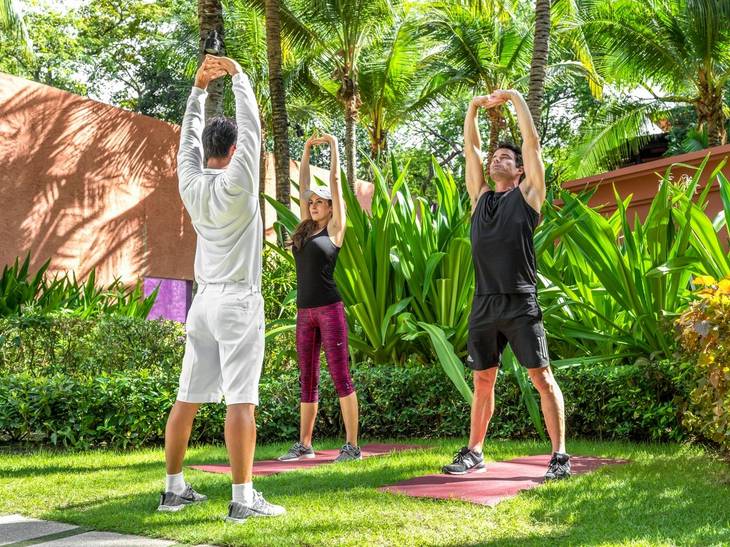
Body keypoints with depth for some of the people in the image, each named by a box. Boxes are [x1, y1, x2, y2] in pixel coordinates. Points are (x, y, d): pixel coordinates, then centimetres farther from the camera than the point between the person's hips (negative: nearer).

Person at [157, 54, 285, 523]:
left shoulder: (191, 184, 5)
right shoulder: (236, 182, -10)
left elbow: (189, 137, 18)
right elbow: (252, 127, -5)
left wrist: (199, 87, 20)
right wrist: (238, 75, 5)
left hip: (205, 300, 7)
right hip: (239, 300, -7)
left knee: (188, 398, 9)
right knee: (241, 400, -8)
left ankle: (175, 489, 16)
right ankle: (244, 499, -9)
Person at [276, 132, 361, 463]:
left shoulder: (334, 229, 0)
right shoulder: (306, 229, 15)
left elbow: (335, 182, -1)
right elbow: (303, 187, 18)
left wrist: (333, 147, 4)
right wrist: (306, 150, 20)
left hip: (329, 309, -7)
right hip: (305, 311, 7)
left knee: (340, 376, -7)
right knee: (307, 380, 9)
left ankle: (352, 446, -5)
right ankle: (304, 445, 15)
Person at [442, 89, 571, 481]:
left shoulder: (527, 194, 5)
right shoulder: (480, 196, 17)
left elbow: (532, 142, 1)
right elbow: (470, 149, 19)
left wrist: (515, 97, 5)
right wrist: (474, 107, 16)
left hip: (520, 304, -5)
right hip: (484, 303, 5)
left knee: (542, 378, -5)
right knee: (483, 381, 13)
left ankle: (559, 456, -2)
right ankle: (474, 452, 21)